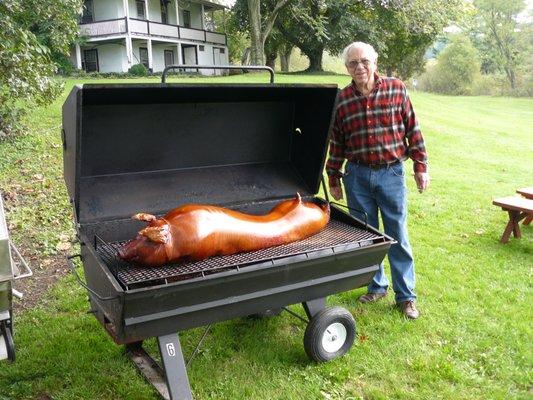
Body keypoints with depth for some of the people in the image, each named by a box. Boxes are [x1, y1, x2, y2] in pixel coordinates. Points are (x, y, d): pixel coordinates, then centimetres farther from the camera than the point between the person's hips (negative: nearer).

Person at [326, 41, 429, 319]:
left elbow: (412, 129, 3)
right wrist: (334, 178, 9)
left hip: (391, 173, -1)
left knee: (398, 237, 5)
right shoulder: (342, 99, 1)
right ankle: (376, 286, 29)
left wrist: (421, 166, 2)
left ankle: (406, 296, 18)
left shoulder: (396, 89, -1)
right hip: (358, 175, 2)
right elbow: (336, 142, 7)